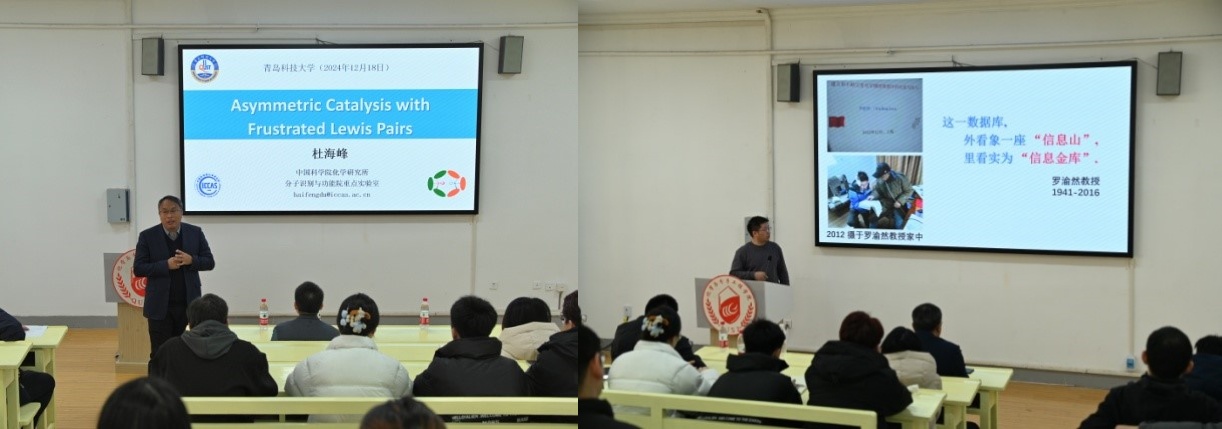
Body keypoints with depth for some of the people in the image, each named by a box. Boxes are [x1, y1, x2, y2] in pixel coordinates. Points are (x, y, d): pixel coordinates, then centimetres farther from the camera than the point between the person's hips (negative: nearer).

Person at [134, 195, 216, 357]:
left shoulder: (195, 233, 3)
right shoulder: (147, 236, -2)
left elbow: (209, 262, 5)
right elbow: (138, 269, -6)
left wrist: (191, 260, -16)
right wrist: (166, 265, -18)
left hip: (188, 304, 2)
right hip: (160, 307, -2)